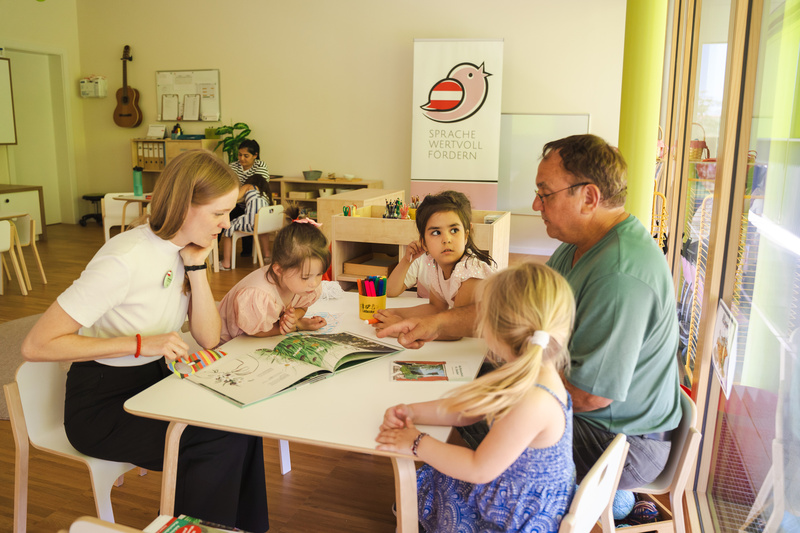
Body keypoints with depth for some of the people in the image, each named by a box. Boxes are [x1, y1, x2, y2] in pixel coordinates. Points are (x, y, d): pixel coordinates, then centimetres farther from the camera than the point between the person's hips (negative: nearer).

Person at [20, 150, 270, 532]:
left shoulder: (183, 250, -2)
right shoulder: (125, 260, -26)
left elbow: (209, 339, -5)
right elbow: (36, 345, -26)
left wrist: (196, 267, -15)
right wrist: (140, 343, -31)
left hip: (153, 383, 7)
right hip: (102, 405, -7)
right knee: (220, 442, -21)